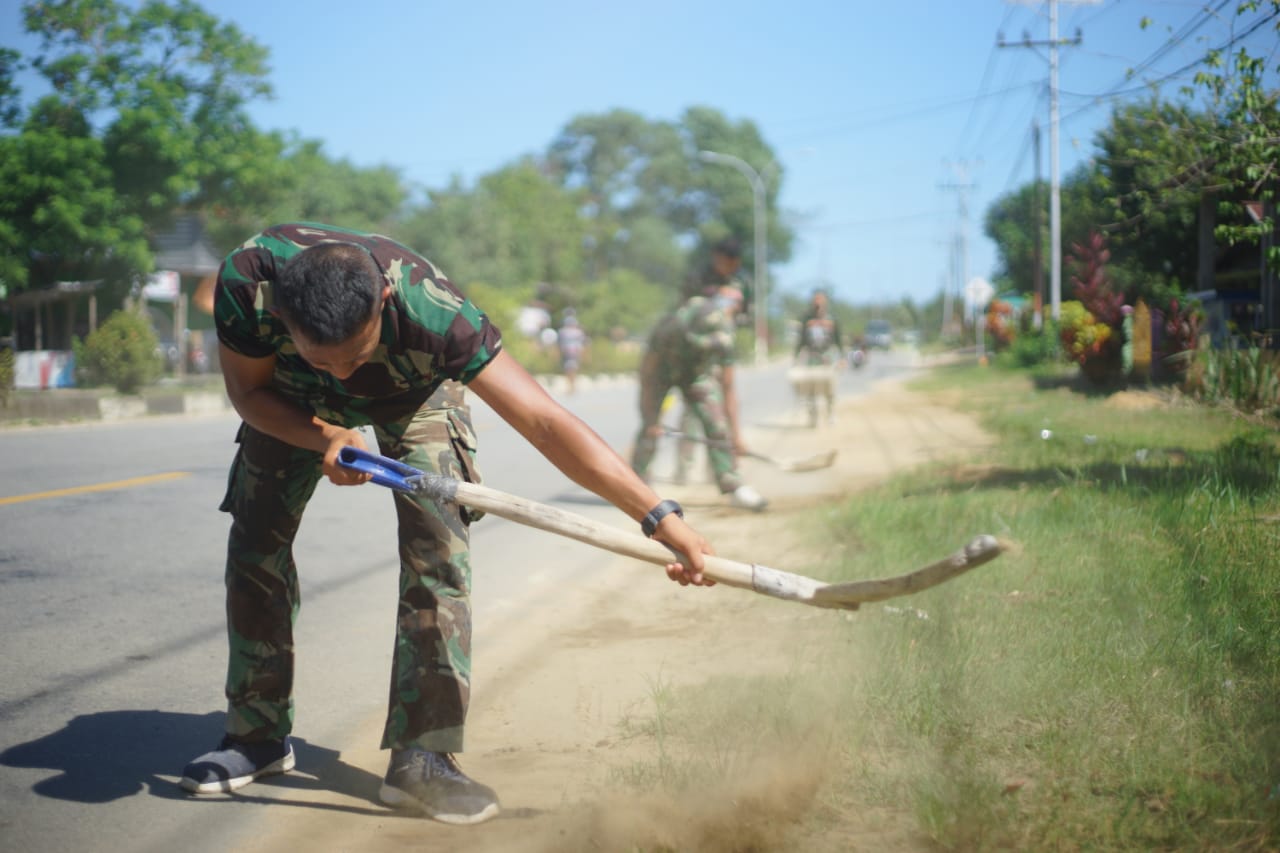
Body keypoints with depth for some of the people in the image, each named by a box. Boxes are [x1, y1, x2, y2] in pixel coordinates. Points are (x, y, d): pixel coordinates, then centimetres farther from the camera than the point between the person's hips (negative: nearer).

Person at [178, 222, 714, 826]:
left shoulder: (431, 311, -46)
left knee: (437, 549, -18)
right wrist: (324, 437, -39)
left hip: (413, 395, -2)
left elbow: (543, 421, -47)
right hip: (291, 402, 2)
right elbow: (248, 390, -20)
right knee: (255, 544, -1)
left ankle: (421, 758, -12)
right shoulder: (247, 281, -41)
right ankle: (258, 737, 16)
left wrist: (660, 518, -53)